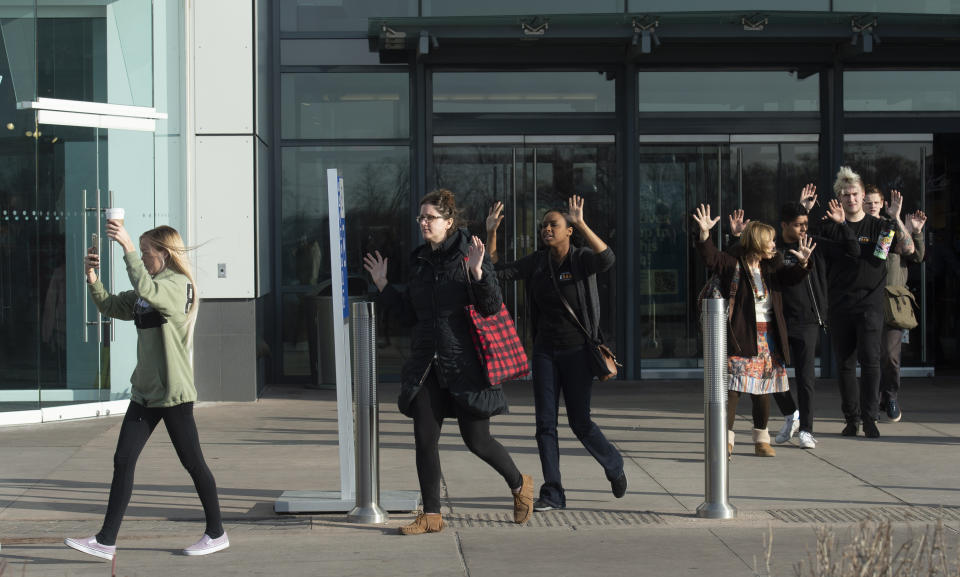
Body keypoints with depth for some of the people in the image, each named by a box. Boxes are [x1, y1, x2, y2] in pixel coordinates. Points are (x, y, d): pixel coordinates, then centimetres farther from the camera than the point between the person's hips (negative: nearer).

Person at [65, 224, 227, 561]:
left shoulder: (179, 285, -11)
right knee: (123, 461, 2)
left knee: (192, 462, 2)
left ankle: (216, 533, 16)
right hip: (145, 390, 8)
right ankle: (106, 541, 4)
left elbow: (146, 290, -31)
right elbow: (110, 306, 16)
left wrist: (127, 247, -31)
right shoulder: (145, 292, 15)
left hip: (173, 391, -8)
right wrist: (92, 277, 1)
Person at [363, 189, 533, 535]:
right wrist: (383, 286, 11)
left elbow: (492, 306, -13)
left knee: (476, 440, 2)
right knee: (424, 439, 1)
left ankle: (520, 485, 28)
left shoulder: (470, 252, -6)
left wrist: (478, 273, -27)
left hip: (465, 362, -5)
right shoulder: (419, 260, 11)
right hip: (427, 363, 5)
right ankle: (431, 516, 10)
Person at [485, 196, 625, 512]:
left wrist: (581, 224, -34)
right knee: (545, 423, -1)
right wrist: (491, 233, -5)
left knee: (580, 422, 0)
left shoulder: (583, 259, -8)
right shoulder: (536, 263, 5)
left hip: (577, 351, -4)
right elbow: (497, 270, 5)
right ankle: (553, 494, 5)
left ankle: (614, 466, 29)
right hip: (545, 351, 4)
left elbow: (607, 258, -30)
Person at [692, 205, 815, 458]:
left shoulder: (772, 266, 12)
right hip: (740, 336, -6)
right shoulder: (733, 263, -5)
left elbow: (789, 278, 9)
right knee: (733, 387, -10)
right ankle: (726, 439, -7)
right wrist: (704, 233, -33)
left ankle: (761, 440, 20)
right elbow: (710, 257, -18)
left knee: (763, 389, 11)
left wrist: (802, 263, -10)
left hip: (767, 336, 6)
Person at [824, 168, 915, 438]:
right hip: (839, 306, 3)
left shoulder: (878, 227, 3)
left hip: (870, 304, -3)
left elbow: (908, 249, -9)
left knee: (870, 360, -12)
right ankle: (851, 418, 14)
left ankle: (870, 418, -7)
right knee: (844, 363, 5)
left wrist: (896, 218, -17)